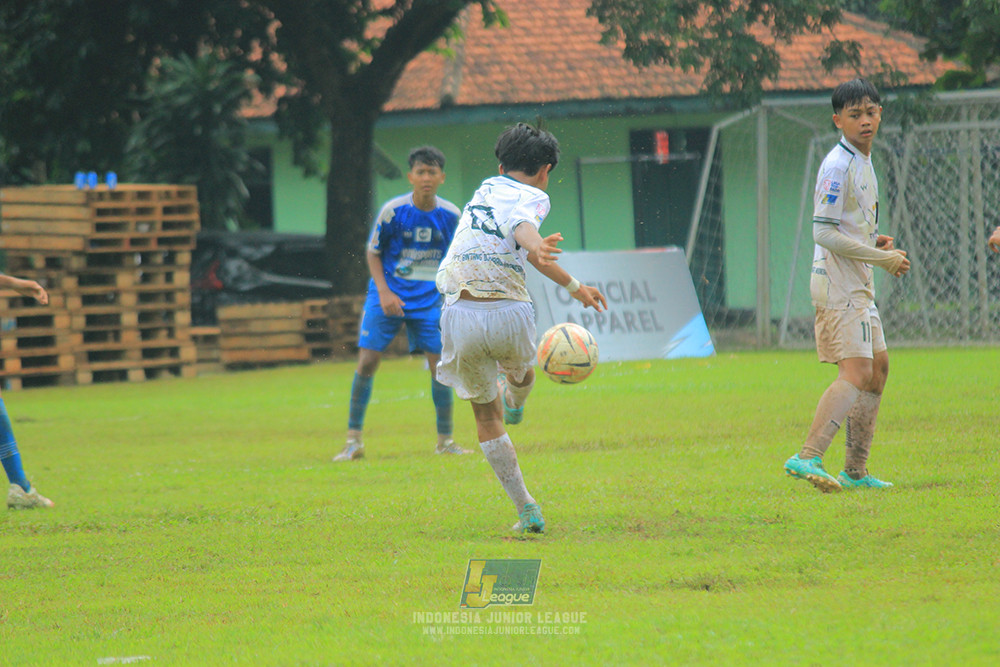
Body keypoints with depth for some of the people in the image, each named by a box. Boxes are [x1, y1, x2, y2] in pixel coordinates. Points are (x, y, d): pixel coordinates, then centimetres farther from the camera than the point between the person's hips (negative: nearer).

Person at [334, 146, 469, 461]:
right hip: (388, 294, -2)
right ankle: (354, 440, 1)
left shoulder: (451, 215, -4)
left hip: (429, 300, 2)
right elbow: (373, 253, -2)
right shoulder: (393, 210, -12)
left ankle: (445, 440, 10)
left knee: (440, 364, -4)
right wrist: (384, 292, -13)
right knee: (367, 362, -9)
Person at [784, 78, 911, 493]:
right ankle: (808, 458, -27)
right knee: (857, 373, -19)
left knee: (878, 366, 14)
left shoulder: (863, 162, 15)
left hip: (859, 287, 10)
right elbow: (824, 233, -21)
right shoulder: (838, 166, -15)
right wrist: (883, 258, -18)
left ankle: (856, 471, 20)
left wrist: (874, 241, 6)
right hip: (838, 285, -10)